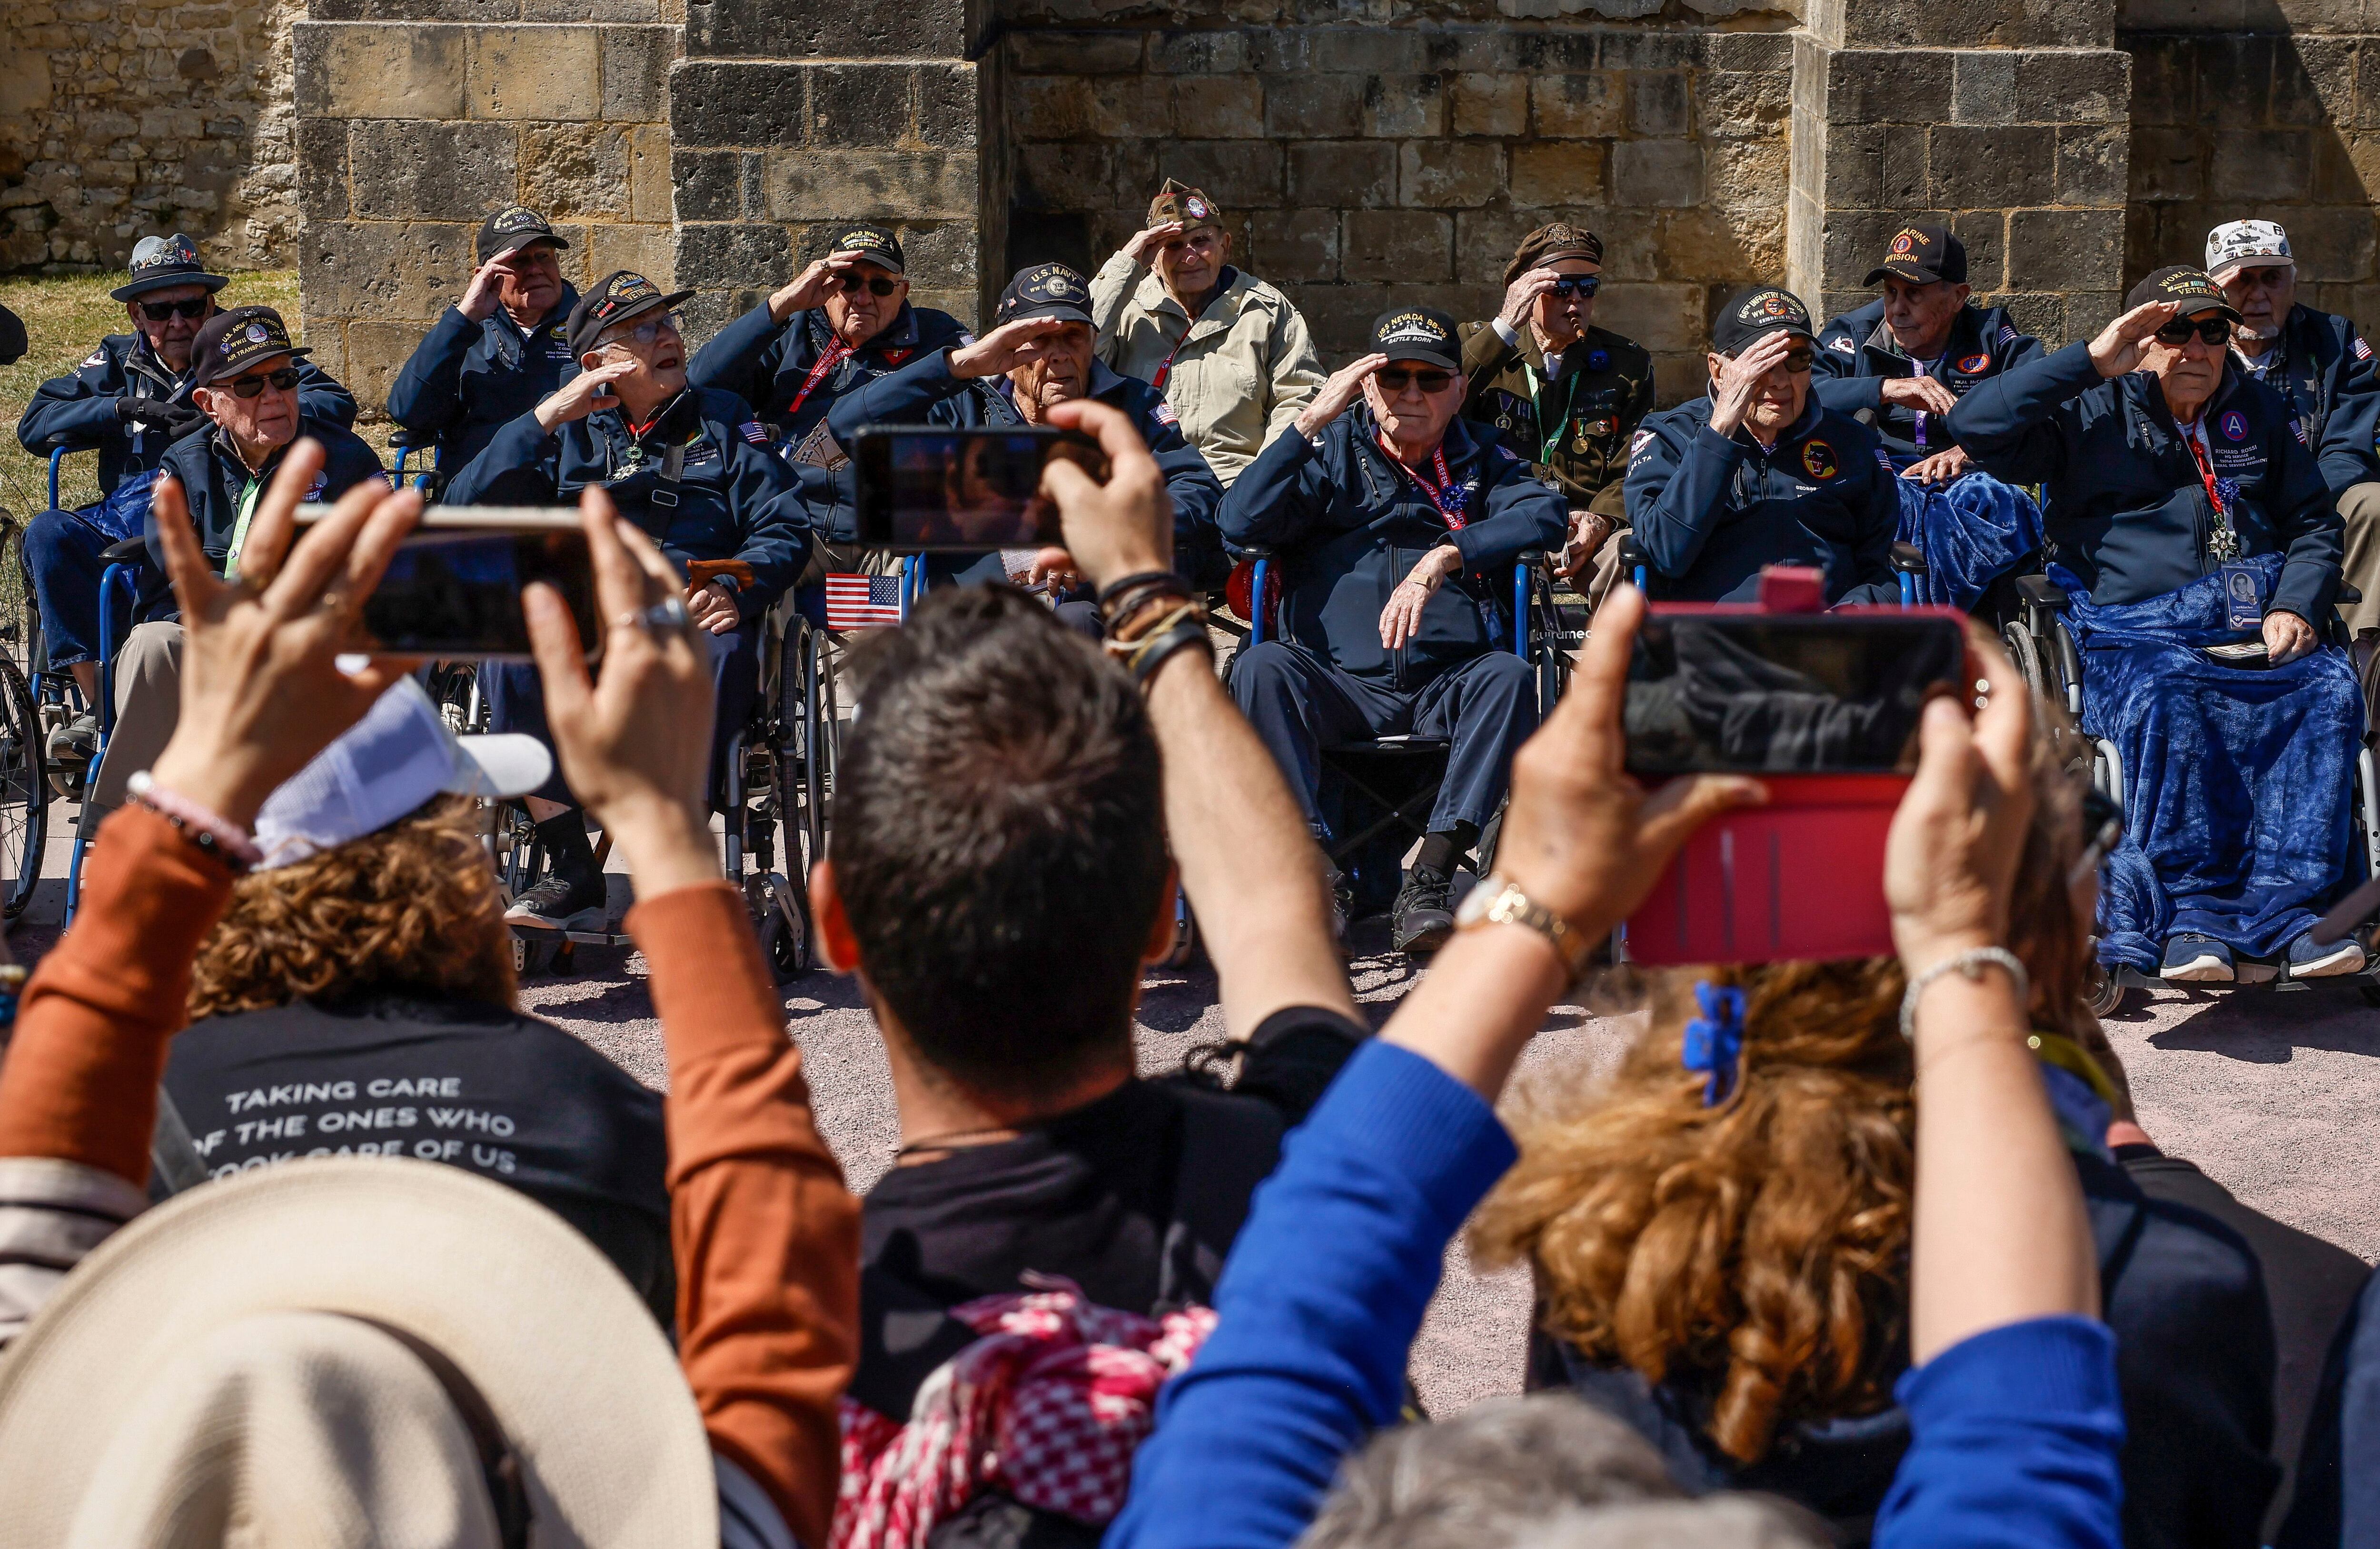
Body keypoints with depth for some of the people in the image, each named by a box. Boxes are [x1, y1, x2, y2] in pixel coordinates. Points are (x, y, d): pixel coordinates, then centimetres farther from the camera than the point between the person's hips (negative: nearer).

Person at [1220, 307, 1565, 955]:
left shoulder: (1482, 461, 17)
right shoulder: (1334, 454, 16)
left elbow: (1544, 515, -6)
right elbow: (1241, 522, 0)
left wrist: (1442, 559, -20)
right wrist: (1311, 421, -7)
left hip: (1447, 691, 0)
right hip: (1339, 688, 0)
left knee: (1508, 676, -31)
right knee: (1261, 666, -29)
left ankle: (1430, 878, -34)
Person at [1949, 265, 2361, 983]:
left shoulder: (2263, 414, 23)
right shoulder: (2091, 415, 10)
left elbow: (2315, 525, 26)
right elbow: (1976, 425, -5)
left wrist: (2294, 607, 5)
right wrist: (2092, 361, -8)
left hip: (2257, 631, 4)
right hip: (2133, 633, -4)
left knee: (2329, 688, -29)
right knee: (2167, 701, -38)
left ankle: (2281, 906, -32)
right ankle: (2192, 911, -35)